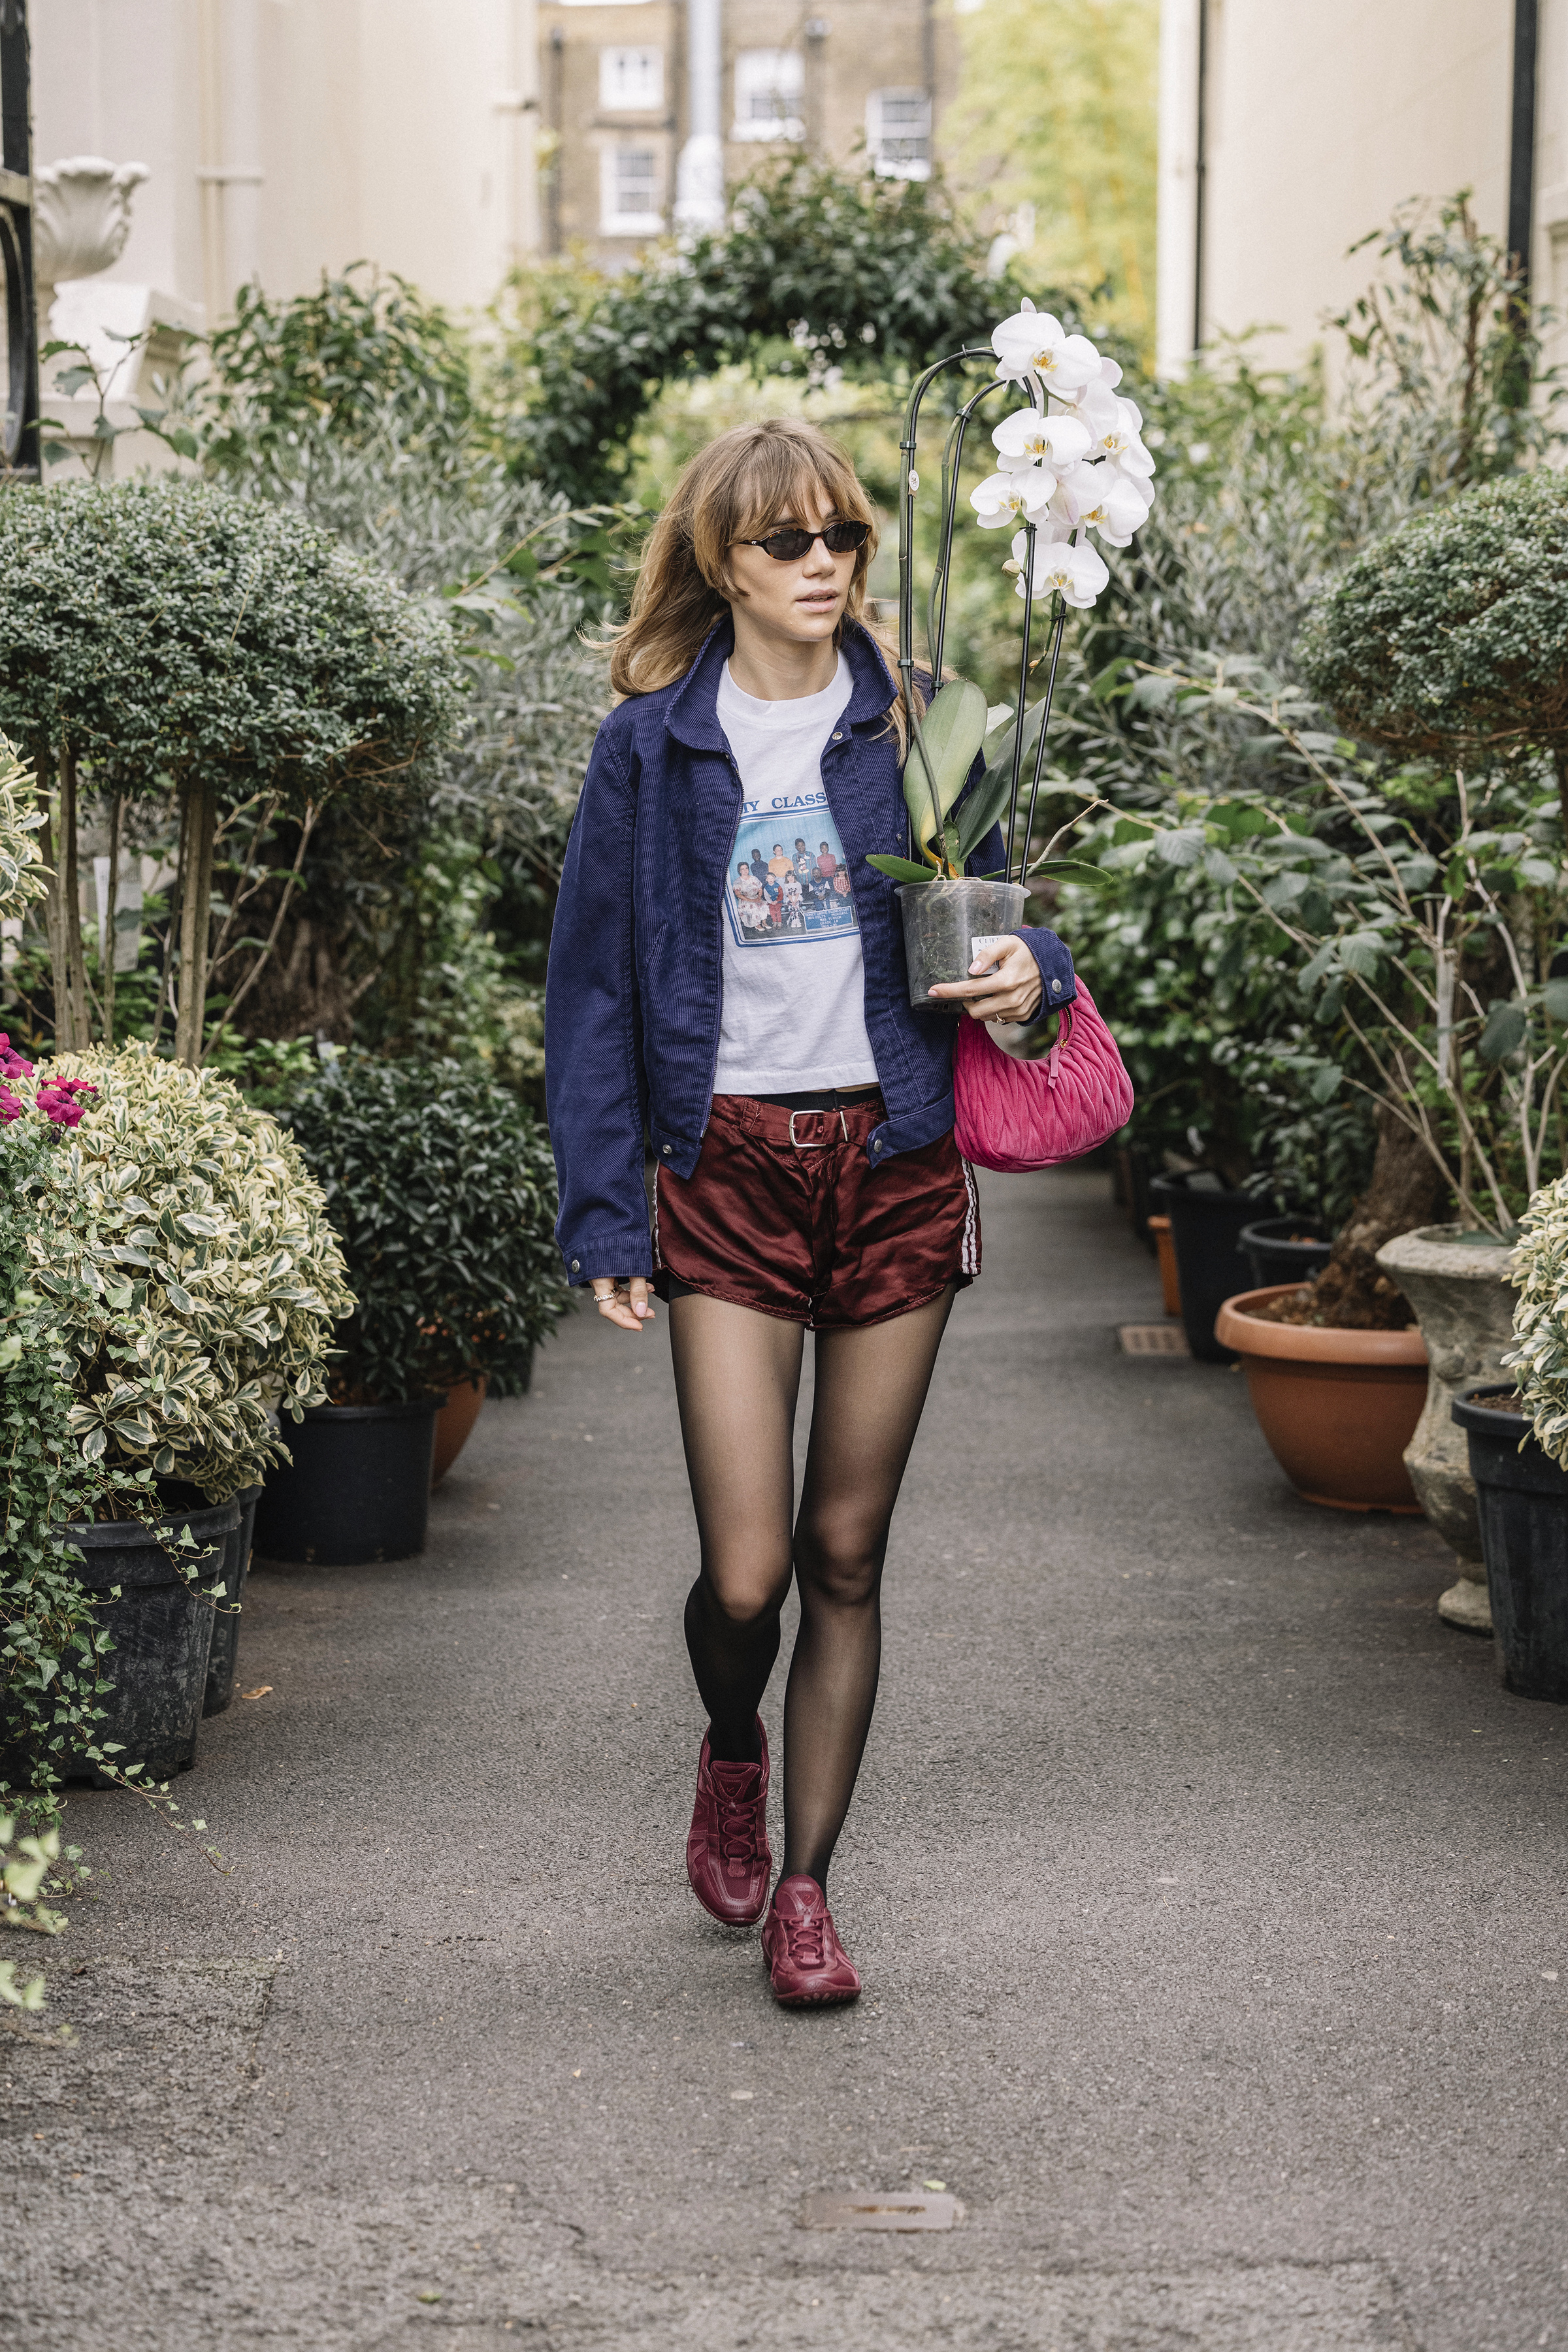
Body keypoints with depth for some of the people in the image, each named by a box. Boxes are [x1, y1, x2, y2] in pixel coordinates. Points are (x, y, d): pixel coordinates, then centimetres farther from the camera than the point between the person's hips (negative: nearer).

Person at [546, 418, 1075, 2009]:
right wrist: (604, 1217, -3)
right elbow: (593, 989, 3)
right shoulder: (651, 746, 1)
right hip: (731, 1173, -1)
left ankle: (804, 1886, 19)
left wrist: (1028, 969, -10)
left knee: (846, 1552, 6)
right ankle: (730, 1755, 28)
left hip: (897, 1166, 2)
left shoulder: (910, 729, 5)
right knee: (746, 1569, -7)